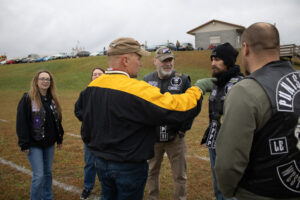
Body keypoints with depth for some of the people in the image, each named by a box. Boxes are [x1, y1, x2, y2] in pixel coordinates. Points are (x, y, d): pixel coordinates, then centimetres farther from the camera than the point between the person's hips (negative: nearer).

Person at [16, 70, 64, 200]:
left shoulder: (52, 99, 7)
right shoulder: (27, 98, -10)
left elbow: (57, 120, 15)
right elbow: (21, 122, -12)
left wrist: (59, 138, 14)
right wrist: (24, 144, -14)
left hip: (49, 143, 5)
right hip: (34, 144, -5)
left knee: (48, 172, 14)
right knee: (38, 175, -5)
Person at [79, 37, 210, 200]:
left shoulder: (92, 87, -2)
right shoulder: (137, 90, -26)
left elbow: (87, 124, 9)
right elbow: (178, 107, -25)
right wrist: (196, 92, -5)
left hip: (101, 162, 7)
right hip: (129, 167, -7)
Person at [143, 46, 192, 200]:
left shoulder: (183, 80, -4)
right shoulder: (147, 80, 2)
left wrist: (182, 130, -7)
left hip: (175, 137, -2)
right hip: (152, 137, 2)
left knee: (179, 175, 9)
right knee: (152, 172, 18)